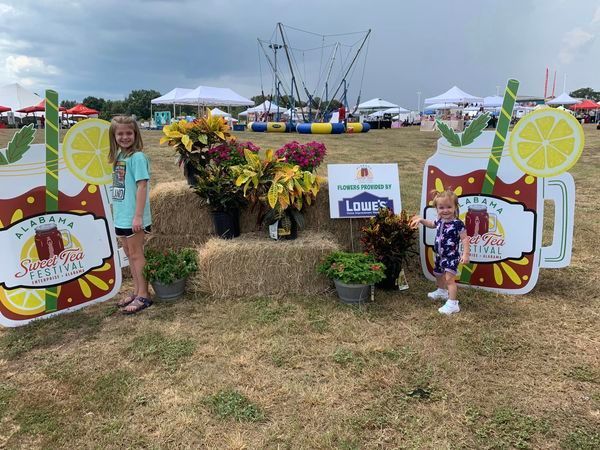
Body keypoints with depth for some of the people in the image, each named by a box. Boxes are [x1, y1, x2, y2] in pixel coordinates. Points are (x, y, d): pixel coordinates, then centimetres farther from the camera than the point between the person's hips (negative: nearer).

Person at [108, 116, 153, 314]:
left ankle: (143, 295, 11)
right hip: (121, 215, 8)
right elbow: (119, 187, 14)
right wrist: (117, 208, 13)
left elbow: (142, 186, -18)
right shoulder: (118, 156, 10)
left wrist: (138, 216, -21)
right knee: (129, 253, 16)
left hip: (133, 217, -8)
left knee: (136, 254, 0)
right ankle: (137, 291, 28)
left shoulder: (137, 157, -14)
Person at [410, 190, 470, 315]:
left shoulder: (458, 224, -21)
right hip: (440, 255, 9)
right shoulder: (440, 221, 1)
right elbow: (432, 224, 24)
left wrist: (465, 254, -27)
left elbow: (465, 239, -21)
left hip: (451, 256, -9)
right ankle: (442, 291, 56)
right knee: (438, 274, 28)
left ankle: (452, 304, -17)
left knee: (449, 278, -20)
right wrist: (421, 220, 13)